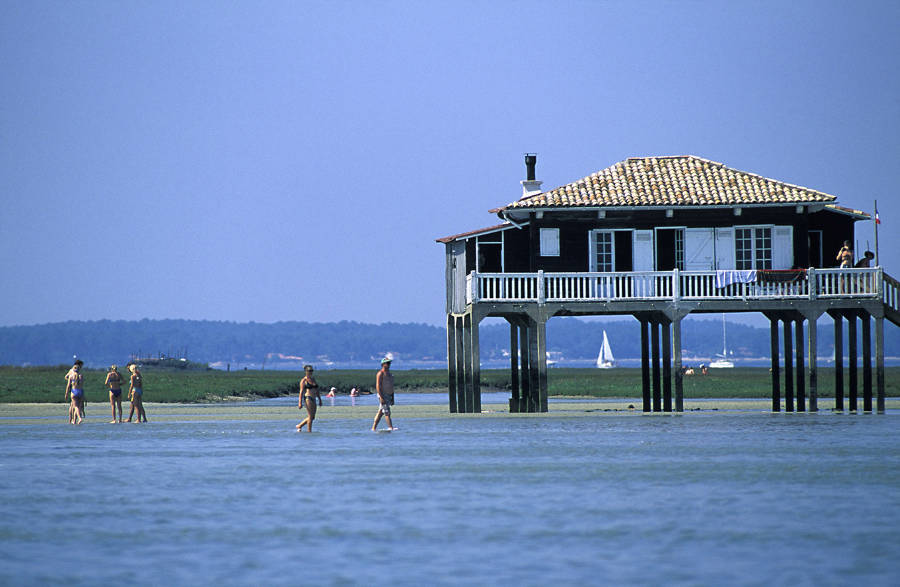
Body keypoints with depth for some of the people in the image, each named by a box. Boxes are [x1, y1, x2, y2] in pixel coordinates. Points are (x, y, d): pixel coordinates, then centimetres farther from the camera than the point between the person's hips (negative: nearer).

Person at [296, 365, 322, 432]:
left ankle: (299, 426, 27)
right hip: (308, 398, -8)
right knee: (310, 417, -9)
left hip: (313, 399, 8)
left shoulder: (313, 379, 16)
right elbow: (301, 392, -9)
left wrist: (320, 400, 19)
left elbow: (317, 390, 21)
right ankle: (309, 431, -3)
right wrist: (300, 403, -15)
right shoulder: (304, 380, -5)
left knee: (312, 417, 12)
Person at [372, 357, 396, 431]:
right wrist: (381, 397, -23)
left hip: (388, 396, 9)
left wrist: (392, 398, 18)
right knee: (387, 412, -13)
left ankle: (374, 428, 11)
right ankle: (391, 427, -17)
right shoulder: (381, 373, -10)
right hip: (383, 396, -9)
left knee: (380, 413, 9)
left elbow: (391, 387, 21)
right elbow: (378, 386, -16)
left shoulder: (390, 374, 18)